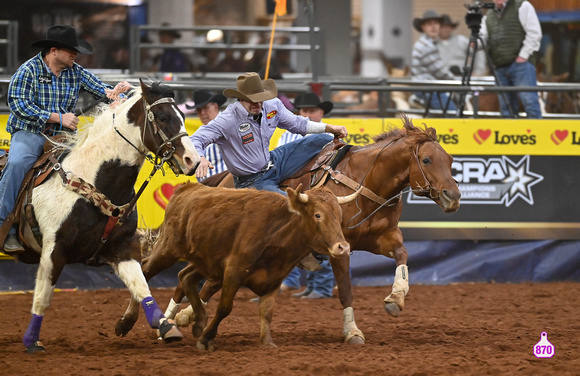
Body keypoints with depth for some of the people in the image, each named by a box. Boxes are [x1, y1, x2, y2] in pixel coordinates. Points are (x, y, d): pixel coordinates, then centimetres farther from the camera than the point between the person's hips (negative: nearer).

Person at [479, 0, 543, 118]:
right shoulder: (488, 16, 20)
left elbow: (534, 33, -3)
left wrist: (523, 55, -11)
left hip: (521, 63, -6)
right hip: (500, 67, 6)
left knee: (529, 100, -14)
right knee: (506, 107, 4)